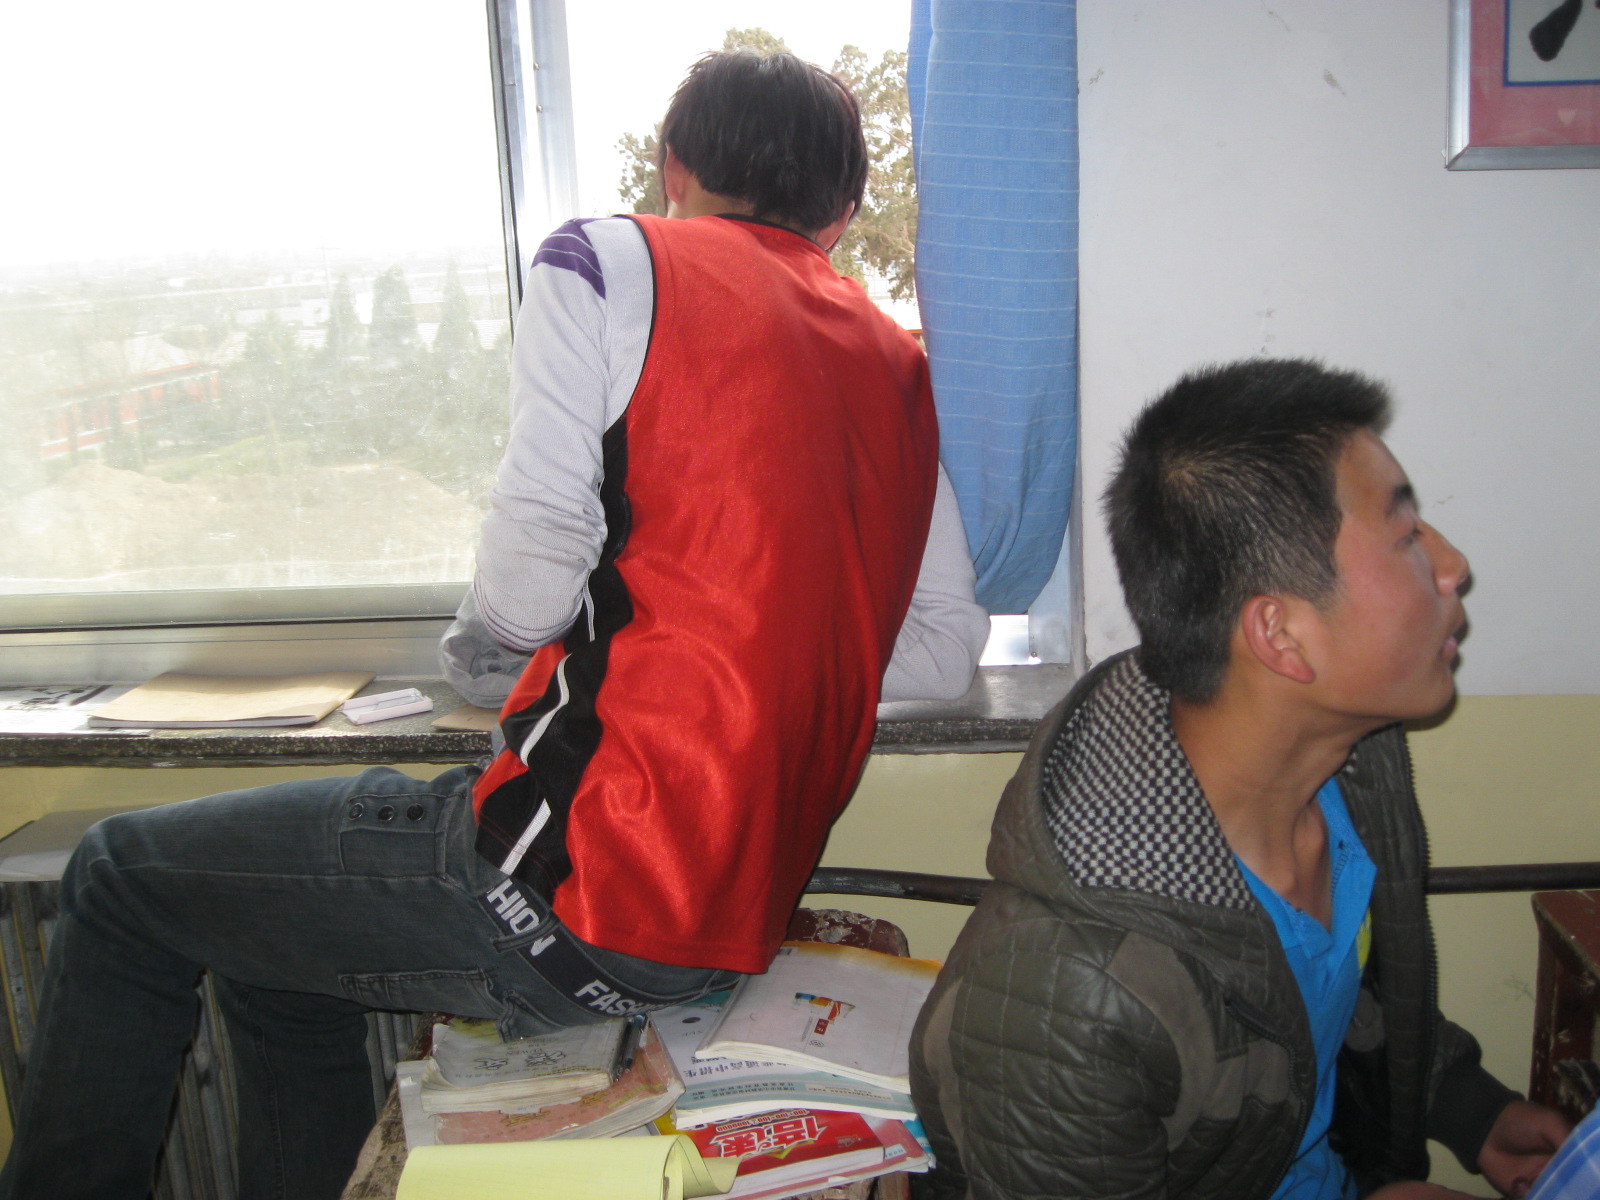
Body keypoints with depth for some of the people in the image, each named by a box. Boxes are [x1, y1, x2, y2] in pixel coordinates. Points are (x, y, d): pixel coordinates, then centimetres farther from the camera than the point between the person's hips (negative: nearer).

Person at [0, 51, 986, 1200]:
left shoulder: (610, 263, -5)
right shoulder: (904, 370, 12)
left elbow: (533, 574, -15)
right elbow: (947, 651, 11)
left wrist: (479, 635, 7)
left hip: (582, 889, -7)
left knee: (121, 877, 16)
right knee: (275, 939, 28)